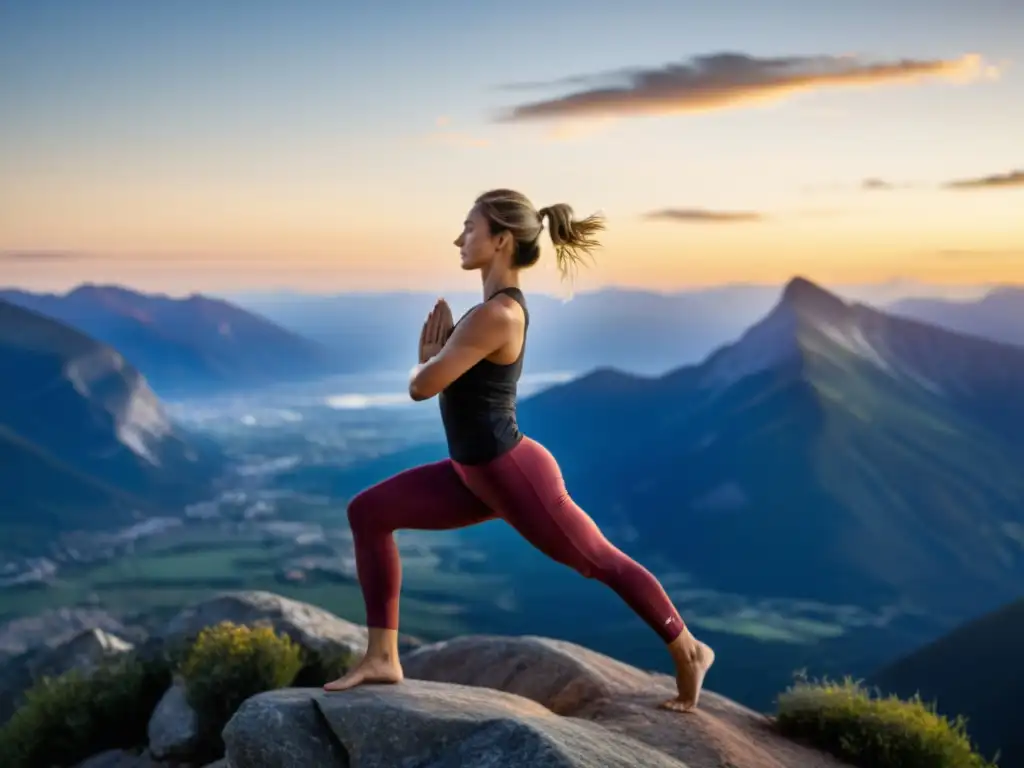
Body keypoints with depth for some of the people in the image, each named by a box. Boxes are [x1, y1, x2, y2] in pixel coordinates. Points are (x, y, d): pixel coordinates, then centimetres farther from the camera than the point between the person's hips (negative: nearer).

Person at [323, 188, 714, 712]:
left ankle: (688, 653, 28)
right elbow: (449, 370, 17)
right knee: (368, 512, 4)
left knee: (602, 562, 7)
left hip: (512, 474, -10)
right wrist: (437, 349, -3)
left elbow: (421, 386, -23)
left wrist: (428, 356, -1)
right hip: (477, 475, 10)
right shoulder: (500, 305, 8)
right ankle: (382, 658, 7)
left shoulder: (497, 314, -24)